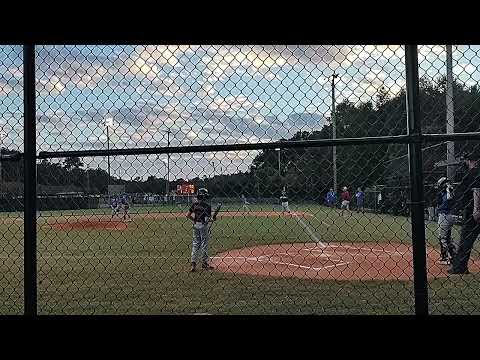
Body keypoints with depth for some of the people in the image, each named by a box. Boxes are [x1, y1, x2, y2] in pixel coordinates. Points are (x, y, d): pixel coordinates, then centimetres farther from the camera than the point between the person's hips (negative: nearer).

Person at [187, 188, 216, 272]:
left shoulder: (194, 204, 1)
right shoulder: (207, 205, -10)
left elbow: (188, 215, 0)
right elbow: (208, 218, -13)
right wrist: (212, 219, 8)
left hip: (196, 225, 4)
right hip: (203, 226, -4)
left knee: (195, 243, 10)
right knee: (204, 244, 6)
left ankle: (193, 263, 6)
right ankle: (204, 263, 14)